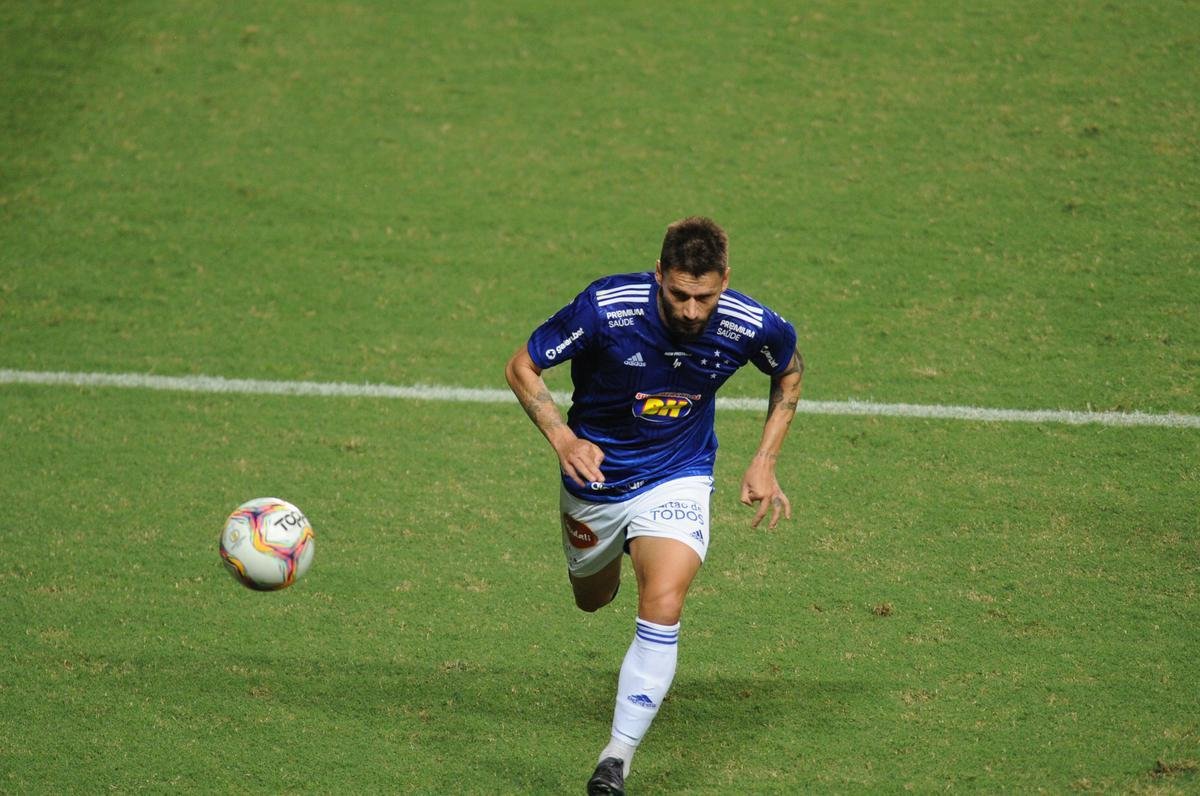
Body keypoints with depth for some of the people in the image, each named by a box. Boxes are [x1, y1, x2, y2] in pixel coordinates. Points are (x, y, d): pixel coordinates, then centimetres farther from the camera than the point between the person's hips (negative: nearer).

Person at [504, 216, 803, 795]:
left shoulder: (750, 326, -22)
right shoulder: (606, 307, -28)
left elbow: (789, 372, 4)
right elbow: (522, 367, -15)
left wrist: (765, 461, -3)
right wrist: (562, 438, -30)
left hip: (677, 480, -1)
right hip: (596, 471, 1)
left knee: (662, 606, -24)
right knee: (592, 598, 23)